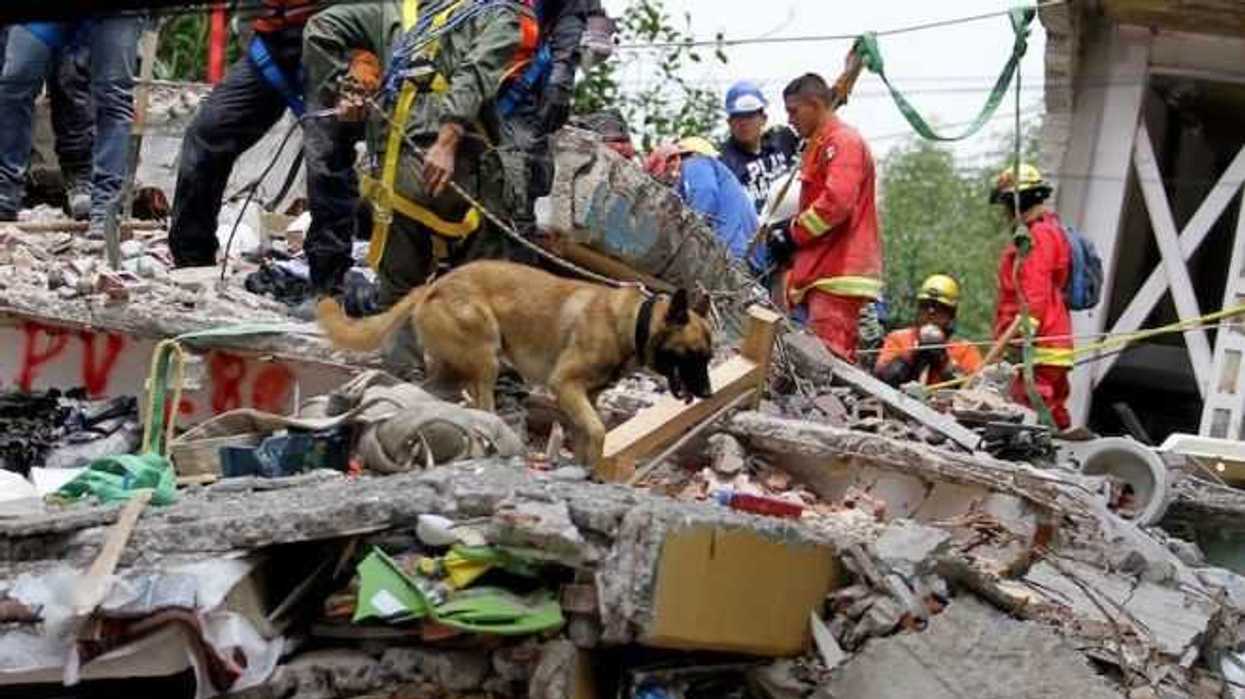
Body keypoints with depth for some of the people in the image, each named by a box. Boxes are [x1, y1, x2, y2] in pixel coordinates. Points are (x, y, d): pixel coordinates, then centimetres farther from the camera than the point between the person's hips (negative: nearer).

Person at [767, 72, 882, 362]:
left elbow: (837, 203, -19)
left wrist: (791, 235, -9)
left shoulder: (843, 141, -6)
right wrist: (790, 232, 13)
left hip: (837, 274, -10)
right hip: (824, 271, 10)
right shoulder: (819, 145, 25)